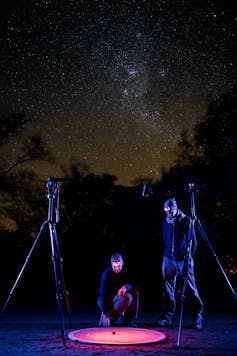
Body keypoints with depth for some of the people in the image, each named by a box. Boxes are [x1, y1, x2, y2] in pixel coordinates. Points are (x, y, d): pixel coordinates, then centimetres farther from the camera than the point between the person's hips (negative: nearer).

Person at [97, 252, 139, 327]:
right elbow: (103, 294, -27)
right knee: (127, 297, -29)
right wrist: (105, 314, -32)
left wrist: (125, 287, -35)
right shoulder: (107, 273, -23)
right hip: (104, 300, -7)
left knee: (135, 290, -9)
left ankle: (130, 320, -6)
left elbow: (132, 284, -10)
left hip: (116, 297, 7)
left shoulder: (125, 271, -5)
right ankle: (109, 316, -14)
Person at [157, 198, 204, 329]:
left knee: (190, 288, -4)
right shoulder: (165, 223, 10)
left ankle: (198, 318, 5)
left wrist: (188, 256, -3)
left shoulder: (186, 221, -2)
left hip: (184, 260, -4)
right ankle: (168, 317, 14)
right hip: (169, 259, 4)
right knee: (168, 289, 6)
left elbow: (193, 242, 2)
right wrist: (167, 253, 13)